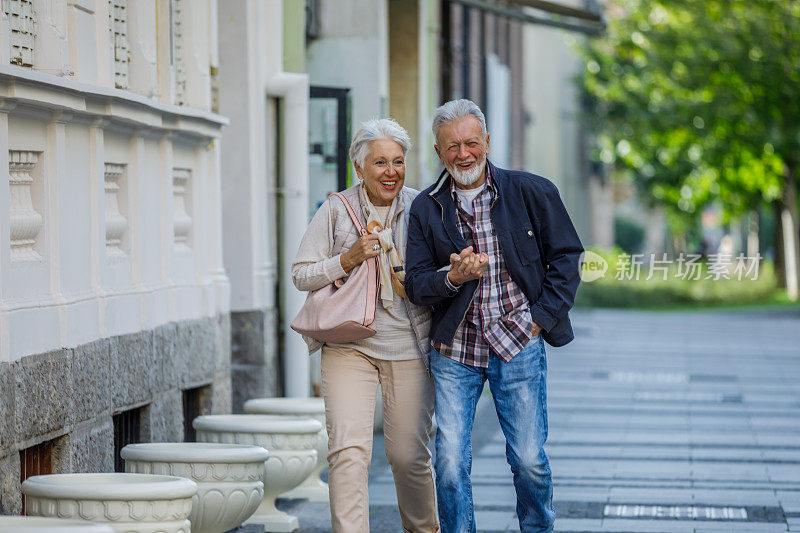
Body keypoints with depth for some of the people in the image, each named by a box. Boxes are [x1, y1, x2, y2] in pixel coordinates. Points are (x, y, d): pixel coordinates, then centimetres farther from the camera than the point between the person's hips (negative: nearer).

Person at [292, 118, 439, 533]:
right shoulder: (336, 209, 1)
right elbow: (302, 275, 1)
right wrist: (348, 258, -14)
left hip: (410, 346, 1)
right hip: (349, 344, -1)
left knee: (408, 455, 5)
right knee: (348, 451, -14)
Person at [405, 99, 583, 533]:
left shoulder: (532, 193, 0)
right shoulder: (426, 209, 3)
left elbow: (566, 257, 6)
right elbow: (415, 284, 3)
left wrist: (541, 317, -3)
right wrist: (453, 278, -18)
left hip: (518, 345, -1)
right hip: (454, 350, 1)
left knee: (529, 460, 0)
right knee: (451, 464, -4)